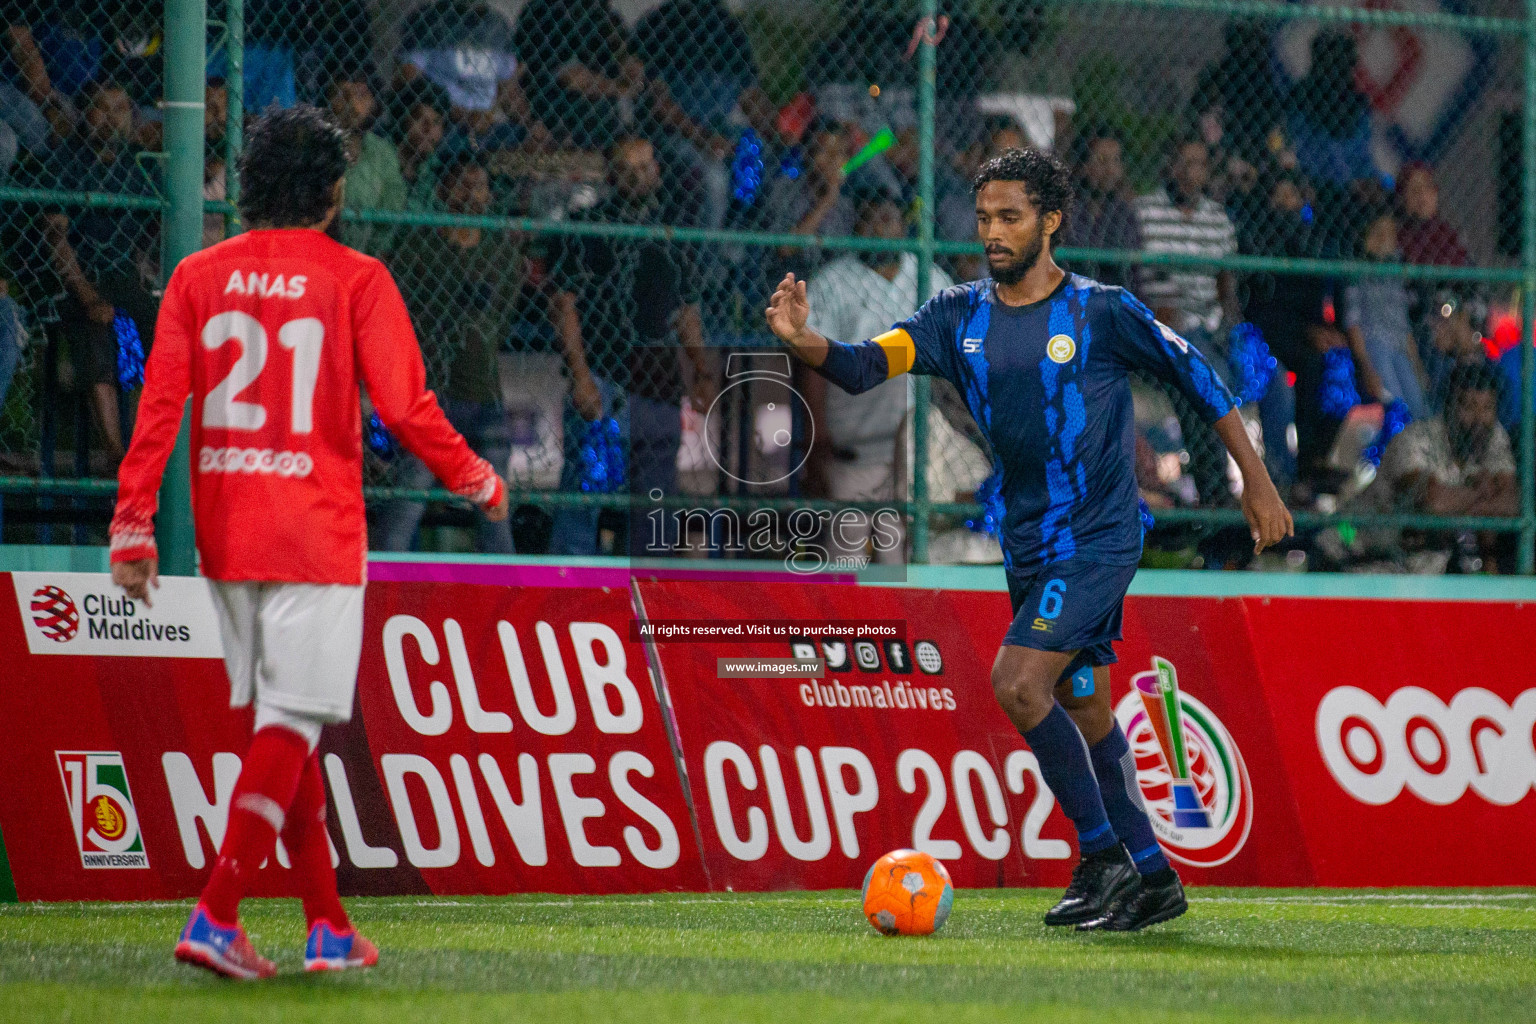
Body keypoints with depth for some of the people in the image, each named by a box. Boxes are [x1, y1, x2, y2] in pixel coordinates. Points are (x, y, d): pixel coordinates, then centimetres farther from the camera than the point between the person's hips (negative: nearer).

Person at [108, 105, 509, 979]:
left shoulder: (199, 277, 5)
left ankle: (330, 925, 19)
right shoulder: (355, 280, -5)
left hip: (225, 537, 5)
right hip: (316, 536, -5)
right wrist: (476, 479, 8)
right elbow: (405, 408, -7)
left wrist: (133, 524, -3)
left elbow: (160, 404, -2)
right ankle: (216, 917, -16)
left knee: (285, 722, 14)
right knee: (294, 726, -4)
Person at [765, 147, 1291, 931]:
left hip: (1097, 540, -7)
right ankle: (1152, 879, 23)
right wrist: (806, 342, -30)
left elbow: (1194, 374, 2)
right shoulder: (961, 316, 4)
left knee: (1018, 682, -20)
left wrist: (1255, 479, 4)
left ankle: (1103, 857, -9)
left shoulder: (1103, 312, -9)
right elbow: (870, 364, -9)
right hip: (1029, 546, 7)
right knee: (1084, 711, 12)